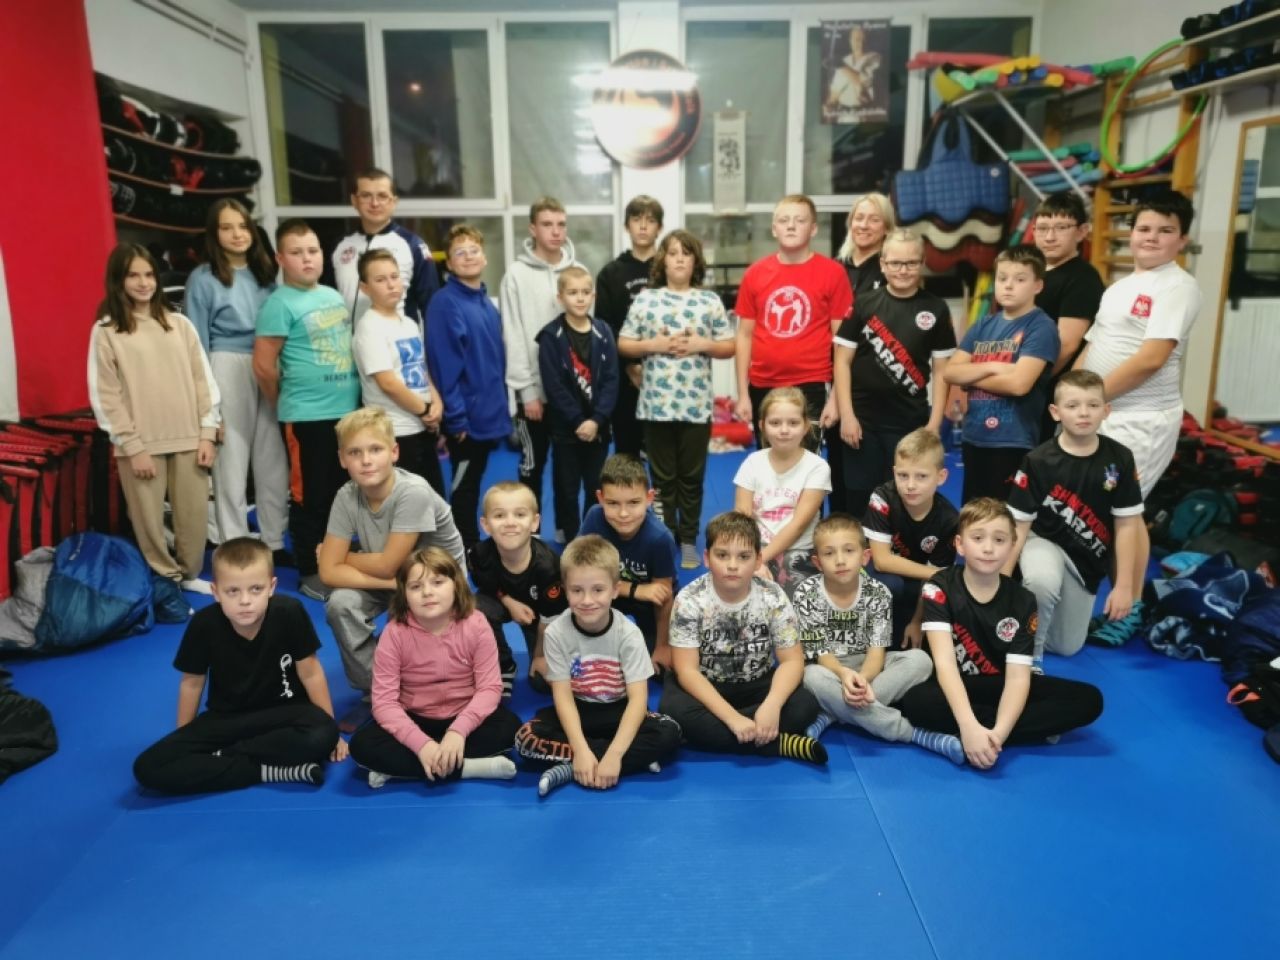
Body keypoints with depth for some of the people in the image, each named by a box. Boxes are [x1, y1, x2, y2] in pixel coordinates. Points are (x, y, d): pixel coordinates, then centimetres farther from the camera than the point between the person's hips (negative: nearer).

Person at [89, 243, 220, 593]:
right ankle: (165, 582, 18)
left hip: (188, 439, 3)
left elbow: (203, 381, 7)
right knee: (149, 520, 3)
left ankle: (189, 575, 27)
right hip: (141, 445, -3)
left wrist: (207, 433, 1)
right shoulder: (106, 332, -1)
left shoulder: (180, 324, 8)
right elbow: (106, 397, -3)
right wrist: (133, 446, -8)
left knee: (194, 515, 7)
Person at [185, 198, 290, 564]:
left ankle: (275, 542, 21)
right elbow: (198, 343, -4)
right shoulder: (203, 279, -3)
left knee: (273, 458, 8)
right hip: (228, 371, -5)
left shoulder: (264, 273, 11)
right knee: (232, 461, 2)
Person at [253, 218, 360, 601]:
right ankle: (310, 574, 15)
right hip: (307, 417, -7)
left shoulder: (334, 295, 11)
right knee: (311, 498, 3)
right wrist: (287, 403, 0)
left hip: (347, 411, 7)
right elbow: (263, 366, -12)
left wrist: (352, 396, 16)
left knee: (343, 493, 15)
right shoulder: (280, 303, -11)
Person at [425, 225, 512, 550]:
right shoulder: (445, 303, -14)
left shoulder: (487, 303, 10)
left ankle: (472, 545, 30)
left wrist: (500, 404, 12)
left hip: (489, 414, 7)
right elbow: (444, 365, -18)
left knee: (472, 486, 18)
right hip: (466, 416, -7)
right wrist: (456, 417, -20)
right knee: (464, 488, 6)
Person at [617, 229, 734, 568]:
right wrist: (653, 344, -12)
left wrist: (702, 344, -12)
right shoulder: (645, 299, 2)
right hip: (656, 403, 0)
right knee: (663, 477, 9)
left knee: (692, 477, 9)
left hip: (697, 404, 0)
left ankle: (689, 540, 22)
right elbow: (623, 345, 4)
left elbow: (729, 347, 5)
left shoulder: (710, 301, 3)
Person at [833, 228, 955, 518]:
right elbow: (842, 361, 1)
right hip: (862, 419, 0)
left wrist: (934, 424, -2)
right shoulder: (864, 304, 1)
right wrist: (846, 415, -6)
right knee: (858, 499, 5)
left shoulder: (935, 309, 3)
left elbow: (941, 370, 5)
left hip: (911, 422, 0)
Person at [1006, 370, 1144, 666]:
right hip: (1044, 542, -3)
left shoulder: (1119, 458, -11)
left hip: (1087, 560, 4)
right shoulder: (1038, 461, -18)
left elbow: (1126, 525, -4)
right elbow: (1019, 526, -12)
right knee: (1042, 581, -40)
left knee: (1068, 646, 10)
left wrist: (1124, 585, -5)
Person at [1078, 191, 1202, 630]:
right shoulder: (1119, 287, 16)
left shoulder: (1177, 287, -10)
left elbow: (1151, 358, -20)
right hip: (1097, 416, 8)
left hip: (1141, 421, -8)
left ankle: (1128, 609, 9)